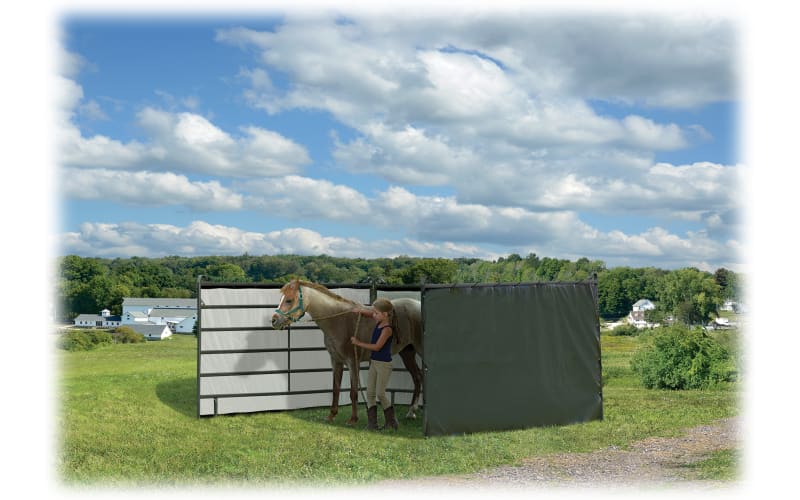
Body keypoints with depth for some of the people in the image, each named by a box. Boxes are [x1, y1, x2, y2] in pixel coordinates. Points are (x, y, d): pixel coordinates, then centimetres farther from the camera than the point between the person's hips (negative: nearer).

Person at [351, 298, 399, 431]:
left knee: (380, 393, -2)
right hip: (374, 362, 8)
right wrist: (360, 310, 1)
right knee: (370, 393, 6)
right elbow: (368, 312, 23)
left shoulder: (387, 329, -19)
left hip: (384, 364, -8)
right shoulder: (379, 322, 5)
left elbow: (377, 347, -21)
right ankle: (372, 423, 10)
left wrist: (358, 343, -15)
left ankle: (391, 422, 13)